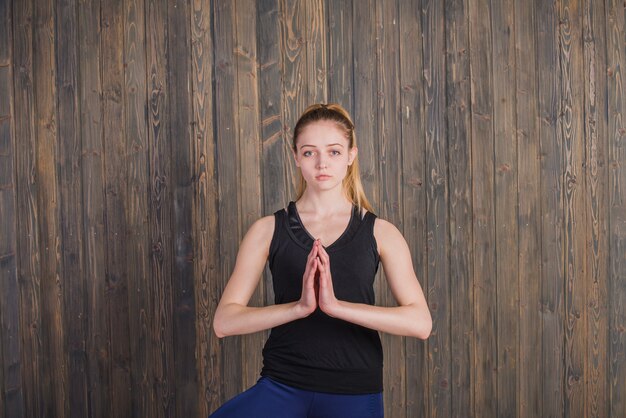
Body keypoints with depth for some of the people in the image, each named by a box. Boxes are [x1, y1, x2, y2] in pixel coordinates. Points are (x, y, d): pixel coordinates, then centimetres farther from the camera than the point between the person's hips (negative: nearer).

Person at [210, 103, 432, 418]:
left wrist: (336, 305, -21)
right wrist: (299, 307, -20)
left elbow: (420, 322, -9)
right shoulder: (268, 230, 2)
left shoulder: (380, 233, 2)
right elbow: (224, 321, -6)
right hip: (282, 387, 0)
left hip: (355, 392, 0)